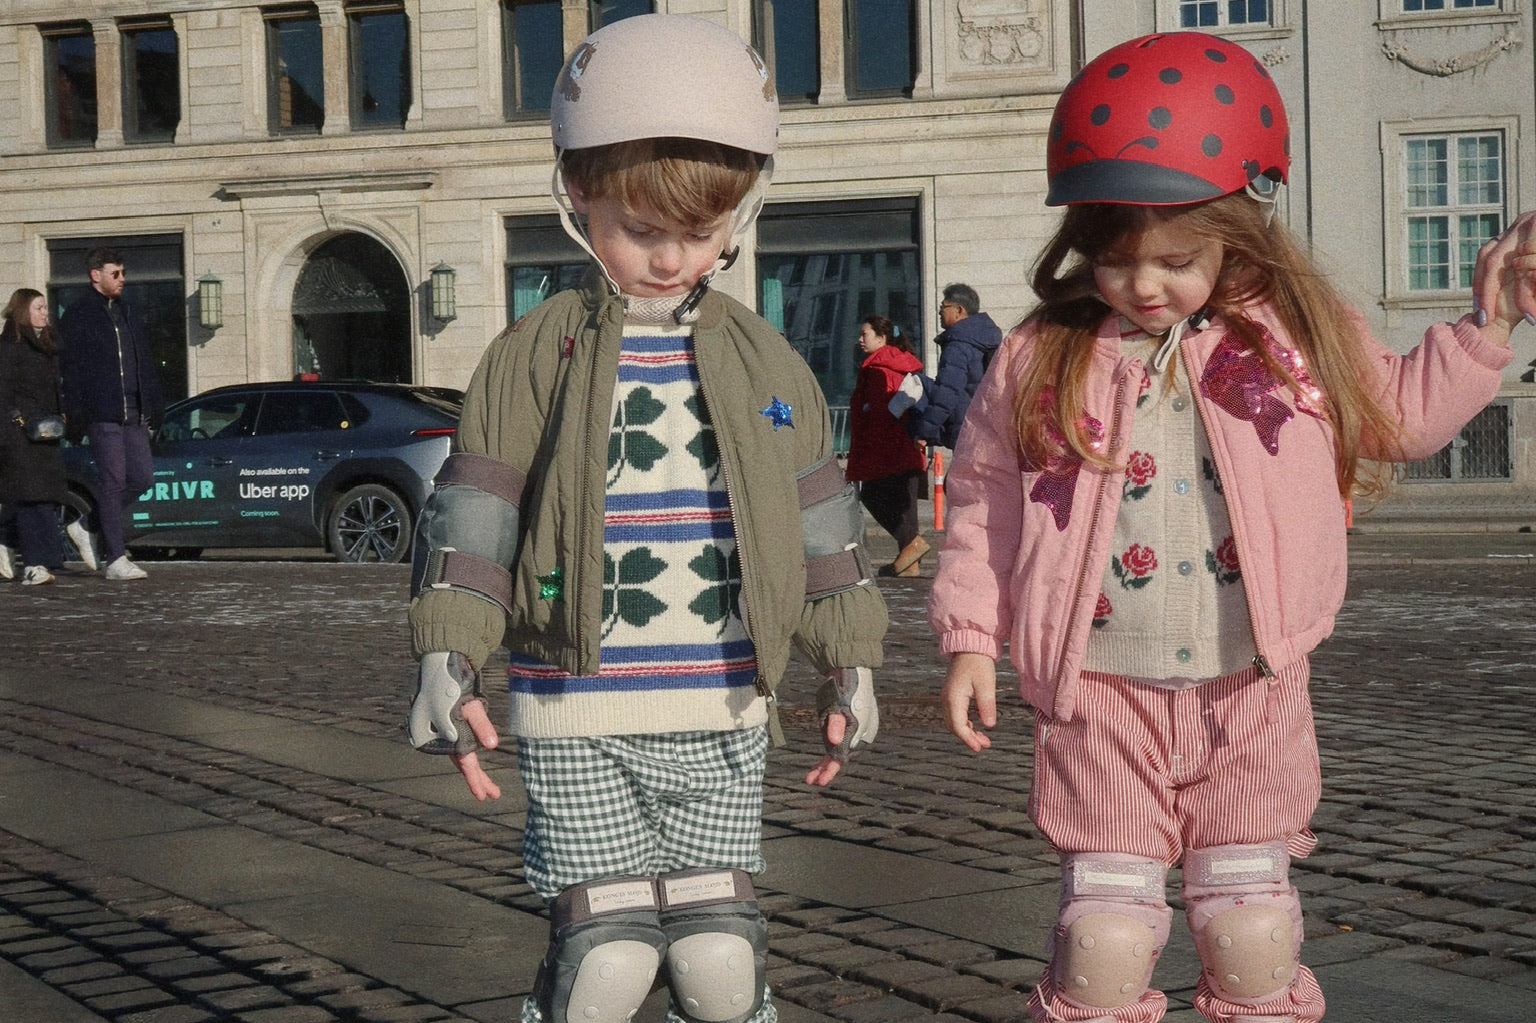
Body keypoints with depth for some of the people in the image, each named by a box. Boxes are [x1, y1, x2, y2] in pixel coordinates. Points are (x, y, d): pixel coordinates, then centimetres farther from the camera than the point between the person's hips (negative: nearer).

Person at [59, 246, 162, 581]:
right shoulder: (78, 314, -2)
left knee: (142, 477, 4)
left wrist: (153, 403, 12)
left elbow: (143, 362, 20)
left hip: (133, 413, 7)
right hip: (102, 412, -7)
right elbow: (70, 367, -8)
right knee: (113, 481, -7)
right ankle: (115, 559, -3)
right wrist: (75, 412, -15)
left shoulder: (126, 312, 19)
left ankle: (91, 526, 22)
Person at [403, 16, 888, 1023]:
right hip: (578, 720, -3)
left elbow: (821, 523, 12)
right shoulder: (535, 357, -1)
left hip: (724, 714, 3)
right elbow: (474, 520, -3)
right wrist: (449, 659, -11)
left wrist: (850, 665, 11)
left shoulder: (764, 362, 8)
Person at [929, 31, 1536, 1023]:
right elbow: (984, 502, 5)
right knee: (1105, 933, 0)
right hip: (1101, 693, -1)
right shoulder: (1041, 361, -2)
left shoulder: (1295, 336, 2)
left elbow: (1397, 414, 16)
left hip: (1252, 690, 1)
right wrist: (971, 639, 1)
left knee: (1254, 928, 8)